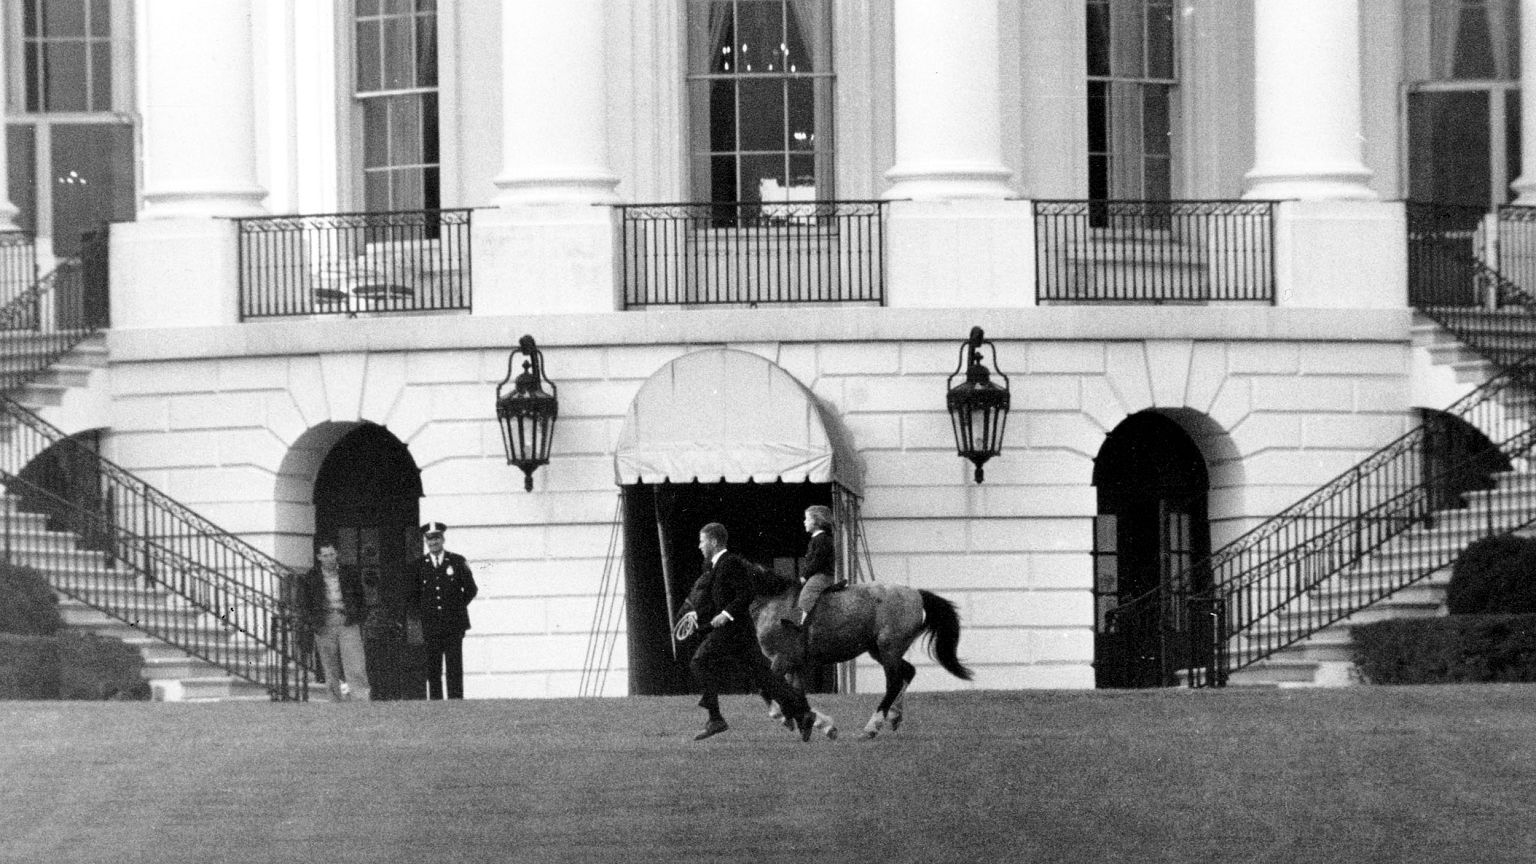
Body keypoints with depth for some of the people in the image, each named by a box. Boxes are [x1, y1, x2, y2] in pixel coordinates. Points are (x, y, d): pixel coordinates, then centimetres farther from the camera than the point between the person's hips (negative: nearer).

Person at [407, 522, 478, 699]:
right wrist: (422, 613, 5)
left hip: (453, 625, -1)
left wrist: (458, 608, 6)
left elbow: (471, 589, 13)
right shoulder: (418, 566, 8)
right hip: (430, 625, 1)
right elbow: (411, 597, 15)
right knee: (433, 670, -1)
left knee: (454, 669, -4)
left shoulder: (458, 562, 5)